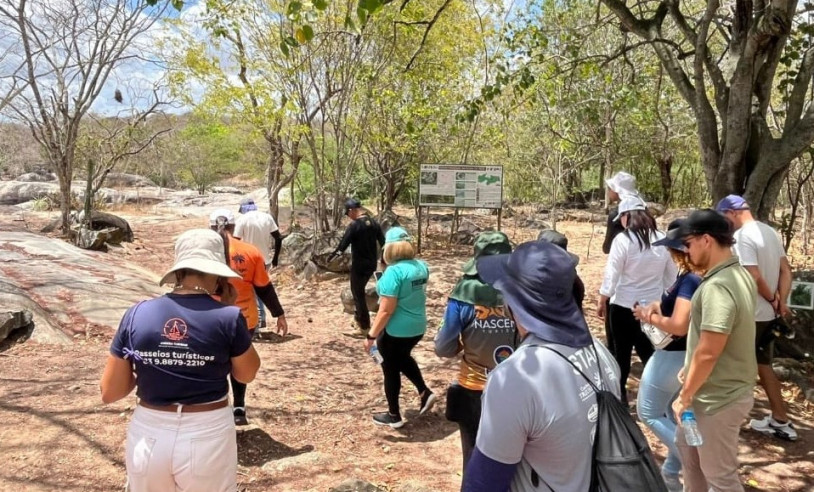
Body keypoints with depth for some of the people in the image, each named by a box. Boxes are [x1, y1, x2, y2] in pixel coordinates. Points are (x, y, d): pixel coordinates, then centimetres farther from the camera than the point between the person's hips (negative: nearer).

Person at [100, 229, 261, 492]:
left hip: (149, 437, 3)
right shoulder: (227, 317, -14)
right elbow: (247, 373, 4)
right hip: (208, 437, -2)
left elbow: (109, 393, 0)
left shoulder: (137, 315, -6)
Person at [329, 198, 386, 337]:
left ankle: (365, 327, 9)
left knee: (358, 294, 5)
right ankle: (359, 317, 35)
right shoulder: (374, 223, 3)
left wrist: (330, 258, -1)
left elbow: (342, 246, -15)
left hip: (359, 266, -7)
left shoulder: (354, 226, -17)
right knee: (359, 290, 24)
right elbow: (383, 243, 7)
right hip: (371, 264, 7)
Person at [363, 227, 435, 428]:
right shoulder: (421, 267, -2)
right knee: (403, 358, 31)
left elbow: (386, 310, -24)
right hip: (417, 327, 7)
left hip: (396, 330, -7)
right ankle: (425, 392, 25)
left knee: (391, 369, 12)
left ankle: (394, 416, 25)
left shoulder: (394, 271, -24)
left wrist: (371, 335, -17)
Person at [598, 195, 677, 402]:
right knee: (649, 351, 15)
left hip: (624, 305, -4)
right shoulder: (662, 239, -1)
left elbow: (612, 274, -11)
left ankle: (619, 393, 23)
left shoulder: (623, 239, -15)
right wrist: (662, 296, 21)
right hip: (653, 305, 4)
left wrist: (602, 301, 0)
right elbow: (671, 275, 8)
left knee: (622, 352, 11)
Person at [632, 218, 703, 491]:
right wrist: (656, 305, -2)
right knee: (663, 410, 24)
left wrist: (649, 317, -17)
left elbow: (678, 325, -33)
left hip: (672, 357, -10)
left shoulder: (690, 280, -26)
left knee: (648, 413, 8)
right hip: (684, 356, 10)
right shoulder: (697, 276, 2)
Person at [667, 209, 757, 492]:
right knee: (687, 445, 27)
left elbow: (708, 353, -28)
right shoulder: (739, 274, 3)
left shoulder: (717, 286, -29)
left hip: (719, 397, -10)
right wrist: (690, 368, 16)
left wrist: (684, 396, -16)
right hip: (722, 388, 10)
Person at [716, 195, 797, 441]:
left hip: (750, 314, -9)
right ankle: (780, 421, 22)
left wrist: (771, 299, -10)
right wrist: (780, 301, 2)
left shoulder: (742, 236, -18)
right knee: (762, 365, 17)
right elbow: (786, 270, 10)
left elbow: (754, 276, -26)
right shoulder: (770, 231, 10)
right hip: (769, 313, 9)